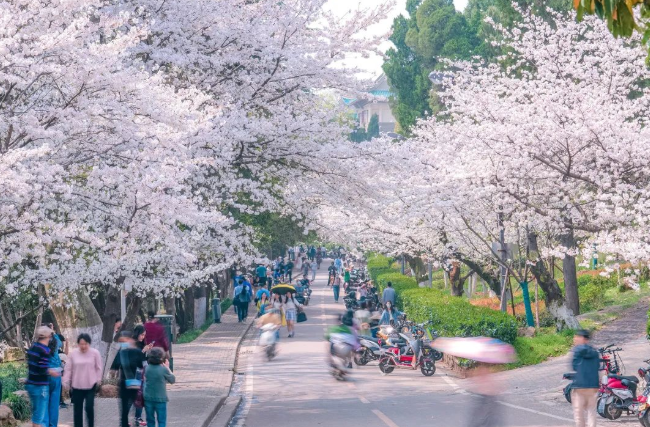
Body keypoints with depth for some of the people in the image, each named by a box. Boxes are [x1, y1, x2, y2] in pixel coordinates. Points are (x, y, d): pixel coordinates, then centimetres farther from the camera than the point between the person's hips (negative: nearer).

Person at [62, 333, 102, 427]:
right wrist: (66, 383, 2)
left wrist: (98, 380, 0)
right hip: (77, 386, 2)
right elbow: (68, 369, 4)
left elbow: (99, 368, 2)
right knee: (78, 410, 7)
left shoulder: (95, 353, -4)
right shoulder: (73, 353, -1)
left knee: (89, 407, -10)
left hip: (91, 385, -2)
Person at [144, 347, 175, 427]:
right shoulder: (163, 369, -14)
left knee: (150, 420, 13)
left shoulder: (147, 368, -3)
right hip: (160, 399, -4)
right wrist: (167, 368, 8)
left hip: (148, 398, 4)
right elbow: (172, 380, -2)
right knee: (162, 421, 3)